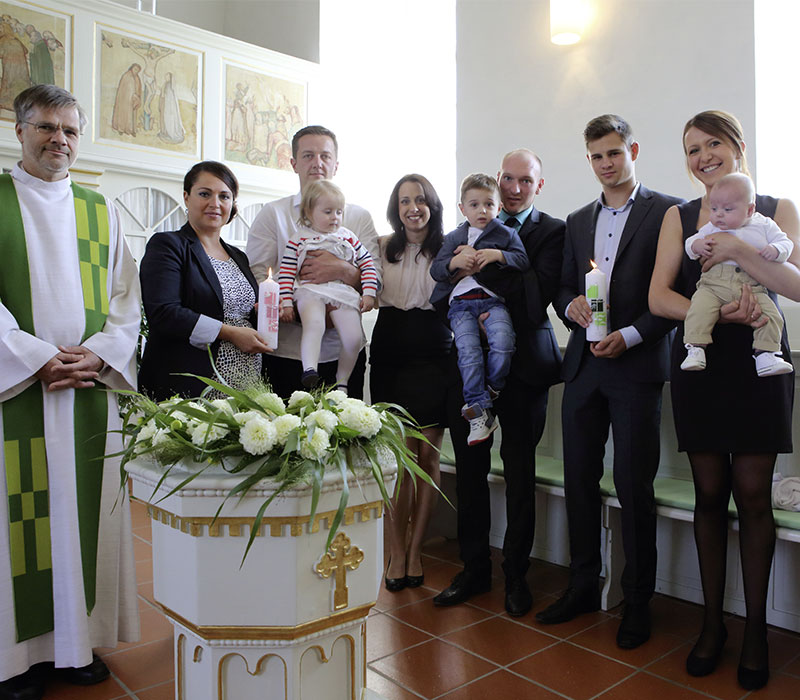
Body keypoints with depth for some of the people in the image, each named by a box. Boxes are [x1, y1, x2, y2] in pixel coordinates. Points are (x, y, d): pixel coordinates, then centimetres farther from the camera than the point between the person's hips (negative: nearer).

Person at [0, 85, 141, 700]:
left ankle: (80, 640, 20)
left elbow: (126, 298, 9)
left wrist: (97, 354, -6)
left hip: (92, 389, 3)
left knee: (87, 512, 7)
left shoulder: (100, 210, 13)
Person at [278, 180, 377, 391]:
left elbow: (367, 264, 18)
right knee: (314, 325, -34)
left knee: (354, 337, -13)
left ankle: (342, 381, 3)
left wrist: (369, 294, 7)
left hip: (344, 294, 3)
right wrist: (286, 303, -4)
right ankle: (309, 371, -40)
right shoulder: (299, 239, 11)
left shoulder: (348, 237, 18)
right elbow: (286, 273, 6)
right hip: (310, 292, -2)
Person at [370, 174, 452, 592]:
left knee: (428, 454, 2)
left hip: (434, 357, 0)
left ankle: (414, 552, 16)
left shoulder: (448, 249, 6)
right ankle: (396, 554, 10)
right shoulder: (381, 247, 10)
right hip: (390, 356, 0)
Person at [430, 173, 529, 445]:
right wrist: (455, 261, -7)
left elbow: (523, 261, 3)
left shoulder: (506, 234, 17)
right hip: (461, 303, 1)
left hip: (494, 300, -1)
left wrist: (497, 255, -13)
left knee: (502, 344, -27)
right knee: (468, 351, -19)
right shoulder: (453, 238, 22)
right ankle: (480, 413, -12)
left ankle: (491, 390, -1)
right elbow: (436, 270, 13)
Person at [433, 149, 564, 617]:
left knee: (520, 475, 6)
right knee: (470, 469, 8)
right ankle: (475, 569, 24)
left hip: (523, 364, -3)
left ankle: (517, 574, 23)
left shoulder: (553, 231, 2)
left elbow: (540, 293, -13)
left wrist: (485, 266, -17)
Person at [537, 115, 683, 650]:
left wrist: (629, 336, -15)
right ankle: (584, 586, 24)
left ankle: (638, 600, 17)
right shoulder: (578, 221, 18)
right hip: (583, 364, 5)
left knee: (634, 482, 0)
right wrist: (571, 304, -5)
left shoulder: (668, 212, 1)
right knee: (579, 478, 9)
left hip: (638, 364, -5)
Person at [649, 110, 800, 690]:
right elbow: (659, 296, 0)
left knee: (753, 495, 0)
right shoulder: (678, 217, 10)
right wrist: (715, 314, -17)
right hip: (699, 365, 1)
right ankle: (713, 621, 18)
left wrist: (738, 249, -19)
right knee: (710, 494, 5)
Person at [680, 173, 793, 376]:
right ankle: (695, 349, -23)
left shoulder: (764, 226, 10)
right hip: (713, 285, 0)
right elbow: (690, 243, 17)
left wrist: (775, 250, -11)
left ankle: (765, 355, -10)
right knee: (699, 308, -27)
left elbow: (785, 242, 12)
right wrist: (697, 245, -7)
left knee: (771, 315, -17)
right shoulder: (710, 228, 13)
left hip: (752, 288, 0)